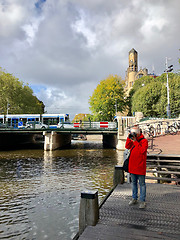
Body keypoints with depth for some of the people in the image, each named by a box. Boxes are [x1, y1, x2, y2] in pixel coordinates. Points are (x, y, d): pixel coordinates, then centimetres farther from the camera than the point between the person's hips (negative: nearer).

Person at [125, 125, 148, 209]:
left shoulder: (144, 141, -11)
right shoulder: (132, 140, 9)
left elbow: (142, 150, -23)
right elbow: (127, 147, 1)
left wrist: (135, 142, -23)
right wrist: (128, 138, -8)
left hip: (140, 166, -6)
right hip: (132, 166, 6)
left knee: (142, 184, 5)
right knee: (134, 183, 16)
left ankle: (142, 201, 16)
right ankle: (134, 198, 30)